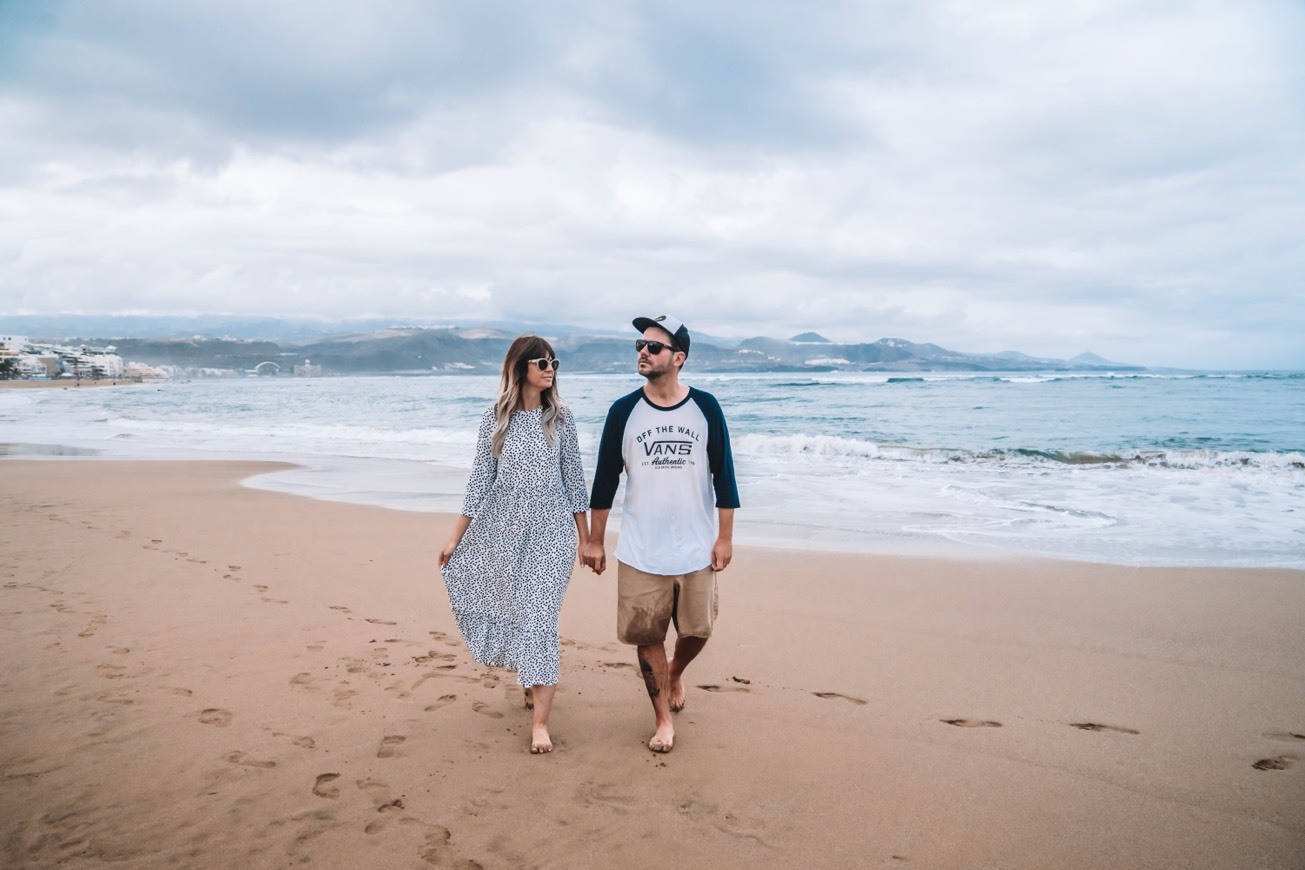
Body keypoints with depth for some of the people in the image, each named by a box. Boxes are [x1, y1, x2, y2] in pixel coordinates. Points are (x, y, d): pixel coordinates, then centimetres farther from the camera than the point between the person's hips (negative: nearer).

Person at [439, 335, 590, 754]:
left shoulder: (560, 417, 0)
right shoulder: (495, 419, 0)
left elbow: (573, 479, 4)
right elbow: (481, 479, 4)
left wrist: (585, 536, 4)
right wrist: (456, 536, 3)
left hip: (550, 528, -1)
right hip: (503, 528, 2)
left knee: (539, 617, -7)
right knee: (512, 610, 12)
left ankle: (540, 721, -3)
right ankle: (532, 679, 40)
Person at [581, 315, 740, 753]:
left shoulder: (705, 407, -3)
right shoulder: (624, 411, -3)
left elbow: (723, 475, 1)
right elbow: (605, 479, 2)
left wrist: (725, 537, -1)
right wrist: (594, 540, 4)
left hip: (696, 548, 1)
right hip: (640, 552, 0)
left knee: (697, 631, 10)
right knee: (647, 636, 4)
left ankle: (675, 672, 43)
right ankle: (663, 720, 22)